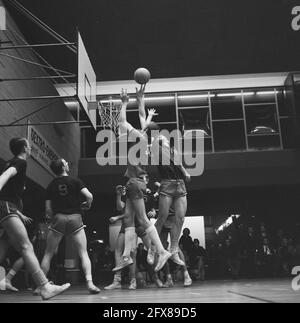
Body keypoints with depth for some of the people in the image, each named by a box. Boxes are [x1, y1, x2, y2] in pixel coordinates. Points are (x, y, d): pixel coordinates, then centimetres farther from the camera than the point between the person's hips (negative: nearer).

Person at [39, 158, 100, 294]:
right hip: (75, 218, -1)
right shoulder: (75, 181, 4)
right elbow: (89, 196, -9)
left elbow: (48, 209, 6)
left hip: (58, 218, 2)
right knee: (83, 253, 1)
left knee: (48, 254, 12)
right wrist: (87, 205, 12)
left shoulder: (51, 185, 10)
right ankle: (89, 283, -13)